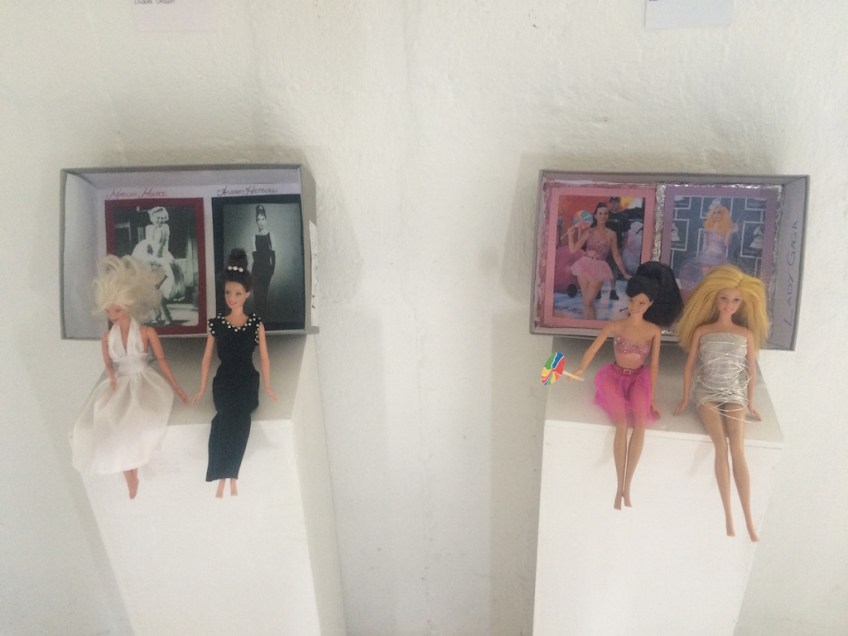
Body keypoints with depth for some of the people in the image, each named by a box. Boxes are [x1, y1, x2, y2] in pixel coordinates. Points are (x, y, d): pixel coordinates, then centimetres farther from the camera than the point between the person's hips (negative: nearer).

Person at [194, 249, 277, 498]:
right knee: (229, 422, -15)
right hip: (223, 382, 0)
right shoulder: (216, 323, -1)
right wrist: (202, 388, 8)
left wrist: (267, 386, 7)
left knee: (237, 423, -14)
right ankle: (230, 478, -1)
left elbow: (263, 358, 4)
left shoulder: (256, 323, -2)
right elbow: (207, 358, 5)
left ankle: (226, 478, 3)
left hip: (247, 381, 0)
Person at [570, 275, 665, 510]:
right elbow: (593, 349, -12)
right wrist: (580, 371, -29)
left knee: (640, 424, -25)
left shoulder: (654, 331, 2)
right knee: (622, 425, -26)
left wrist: (651, 396, 0)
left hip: (639, 378, 2)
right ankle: (619, 485, -19)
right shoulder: (614, 326, -3)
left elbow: (654, 364, 3)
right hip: (615, 376, -1)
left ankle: (627, 485, -18)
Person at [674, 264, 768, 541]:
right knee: (721, 448, -20)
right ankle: (728, 516, -17)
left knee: (737, 451, -18)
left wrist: (750, 401, 15)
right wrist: (685, 398, 5)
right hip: (707, 393, -1)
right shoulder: (702, 331, 5)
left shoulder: (746, 334, 8)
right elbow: (690, 365, 7)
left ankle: (749, 520, -19)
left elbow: (751, 369, 14)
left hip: (734, 394, 1)